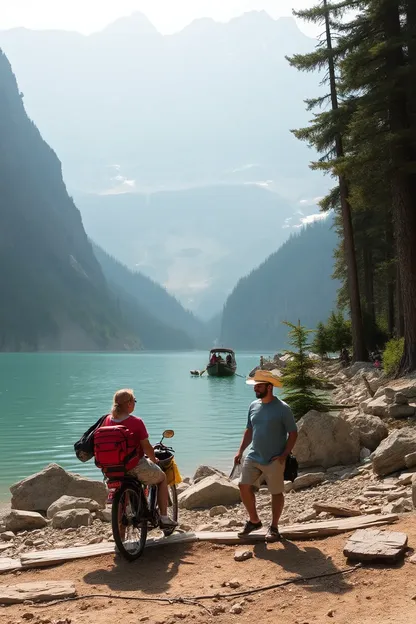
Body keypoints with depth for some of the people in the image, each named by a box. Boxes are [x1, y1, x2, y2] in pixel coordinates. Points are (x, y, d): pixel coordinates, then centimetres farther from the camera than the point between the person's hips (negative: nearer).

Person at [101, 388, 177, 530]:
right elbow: (146, 447, -14)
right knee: (162, 478, 21)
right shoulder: (136, 422, -17)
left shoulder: (107, 420, -2)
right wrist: (154, 460, 5)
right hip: (136, 466, -5)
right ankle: (164, 518, 19)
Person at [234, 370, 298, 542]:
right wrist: (240, 451, 7)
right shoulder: (253, 406, 5)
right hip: (253, 457, 5)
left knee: (276, 492, 6)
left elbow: (293, 433, -8)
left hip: (274, 460, -5)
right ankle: (254, 520, 20)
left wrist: (284, 454, -16)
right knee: (244, 486, 0)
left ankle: (274, 527, 22)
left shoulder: (282, 408, -12)